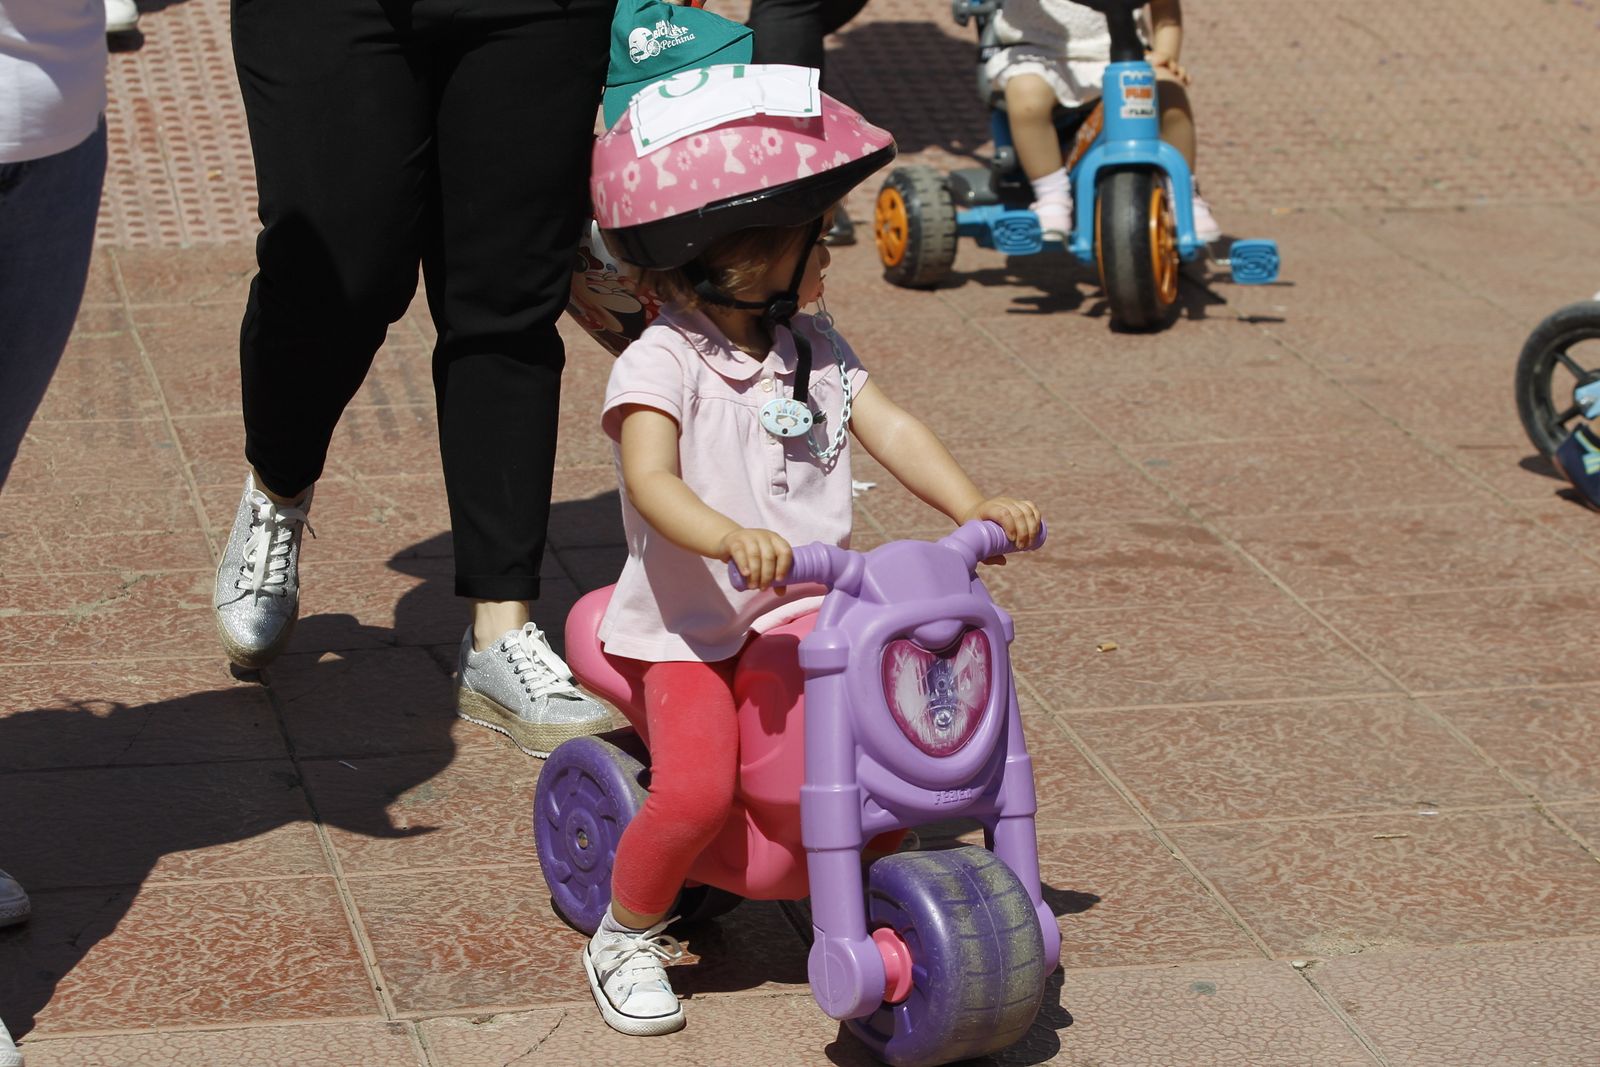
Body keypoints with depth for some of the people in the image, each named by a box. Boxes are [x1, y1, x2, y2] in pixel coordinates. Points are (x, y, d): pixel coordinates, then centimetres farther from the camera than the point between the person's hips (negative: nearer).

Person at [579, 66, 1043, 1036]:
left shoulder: (814, 347, 7)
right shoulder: (661, 364, -15)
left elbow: (890, 427, 1)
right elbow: (652, 481, -29)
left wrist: (973, 505, -17)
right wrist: (730, 537, -49)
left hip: (812, 616, 6)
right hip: (695, 628, -6)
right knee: (696, 790, -25)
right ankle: (627, 938, 3)